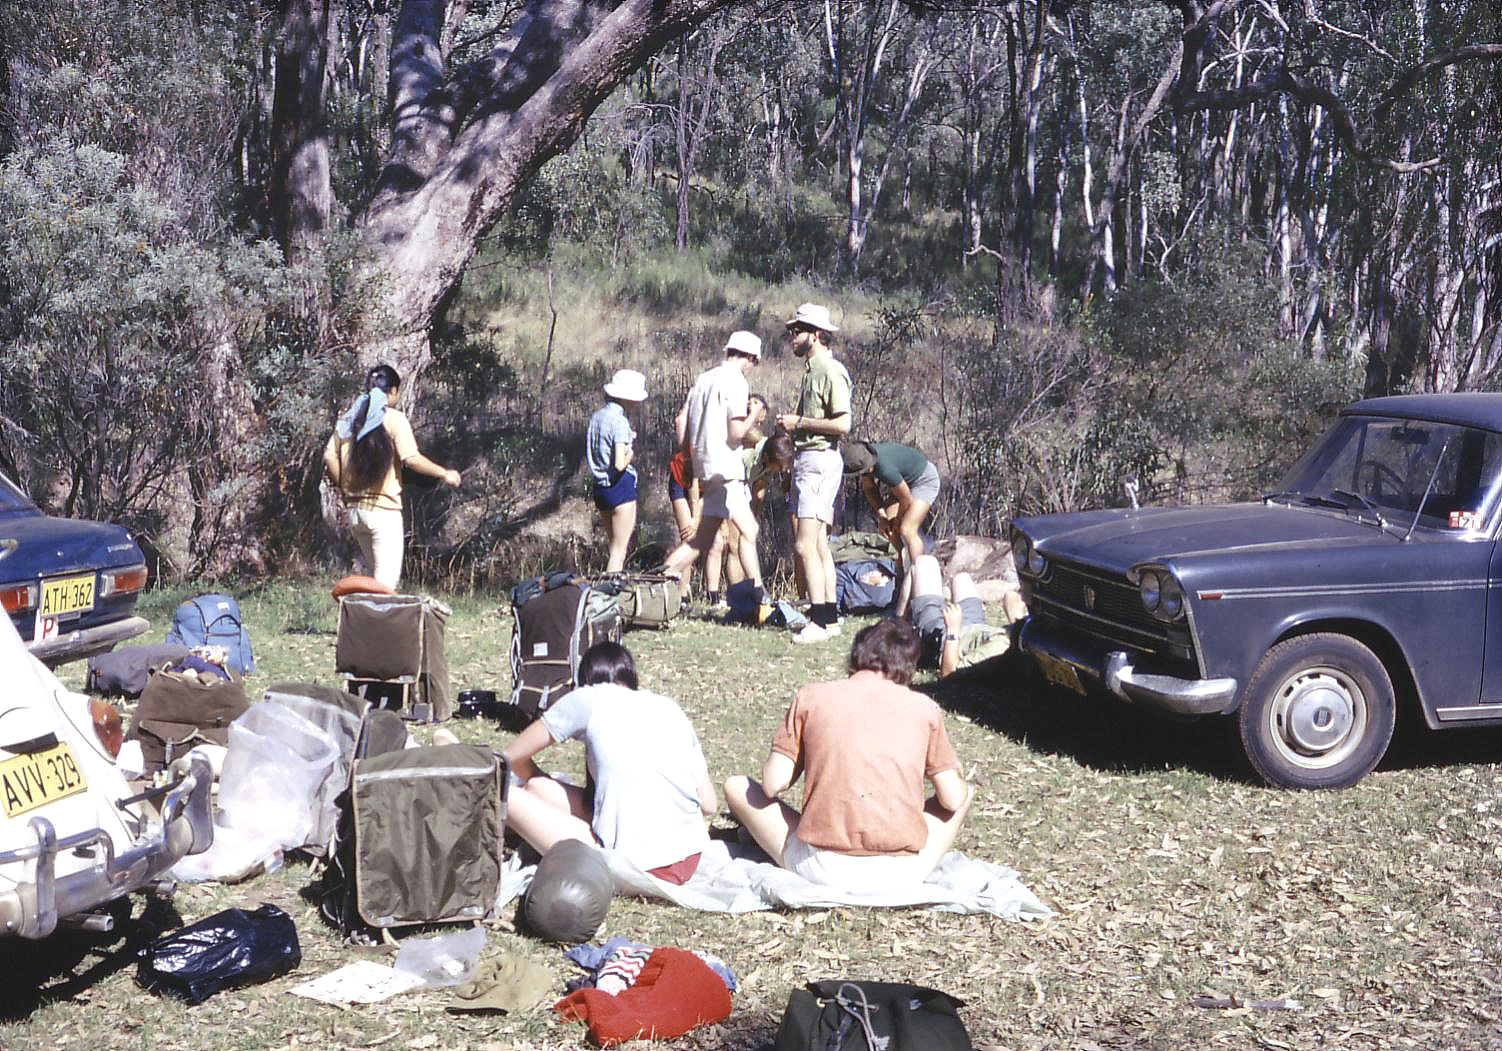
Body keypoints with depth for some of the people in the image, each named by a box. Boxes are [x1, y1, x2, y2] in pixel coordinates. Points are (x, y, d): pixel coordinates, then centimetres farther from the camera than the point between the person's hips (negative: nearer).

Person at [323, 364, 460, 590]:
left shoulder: (349, 418, 9)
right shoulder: (394, 418, -8)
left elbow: (329, 457, 6)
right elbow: (412, 459, -15)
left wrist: (343, 487, 16)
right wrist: (445, 474, -4)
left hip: (353, 510, 7)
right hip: (383, 510, -7)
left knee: (374, 577, 19)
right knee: (386, 584, -6)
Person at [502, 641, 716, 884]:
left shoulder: (589, 698, 4)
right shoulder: (671, 708, 16)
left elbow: (512, 757, 13)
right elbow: (709, 805, 15)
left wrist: (541, 787, 34)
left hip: (637, 869, -6)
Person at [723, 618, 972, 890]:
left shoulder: (811, 697, 6)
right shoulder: (923, 707, 7)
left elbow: (772, 784, 1)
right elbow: (953, 799, 7)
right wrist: (954, 771, 30)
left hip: (824, 870, 0)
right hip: (903, 873, 1)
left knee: (736, 787, 21)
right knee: (965, 793, 28)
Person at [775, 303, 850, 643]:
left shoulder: (831, 371, -13)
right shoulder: (811, 369, 18)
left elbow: (842, 424, -20)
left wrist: (800, 422, -15)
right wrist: (792, 423, 12)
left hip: (820, 460, -11)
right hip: (806, 459, 11)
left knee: (805, 545, -14)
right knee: (819, 545, 11)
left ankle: (820, 619, -13)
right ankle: (830, 616, 15)